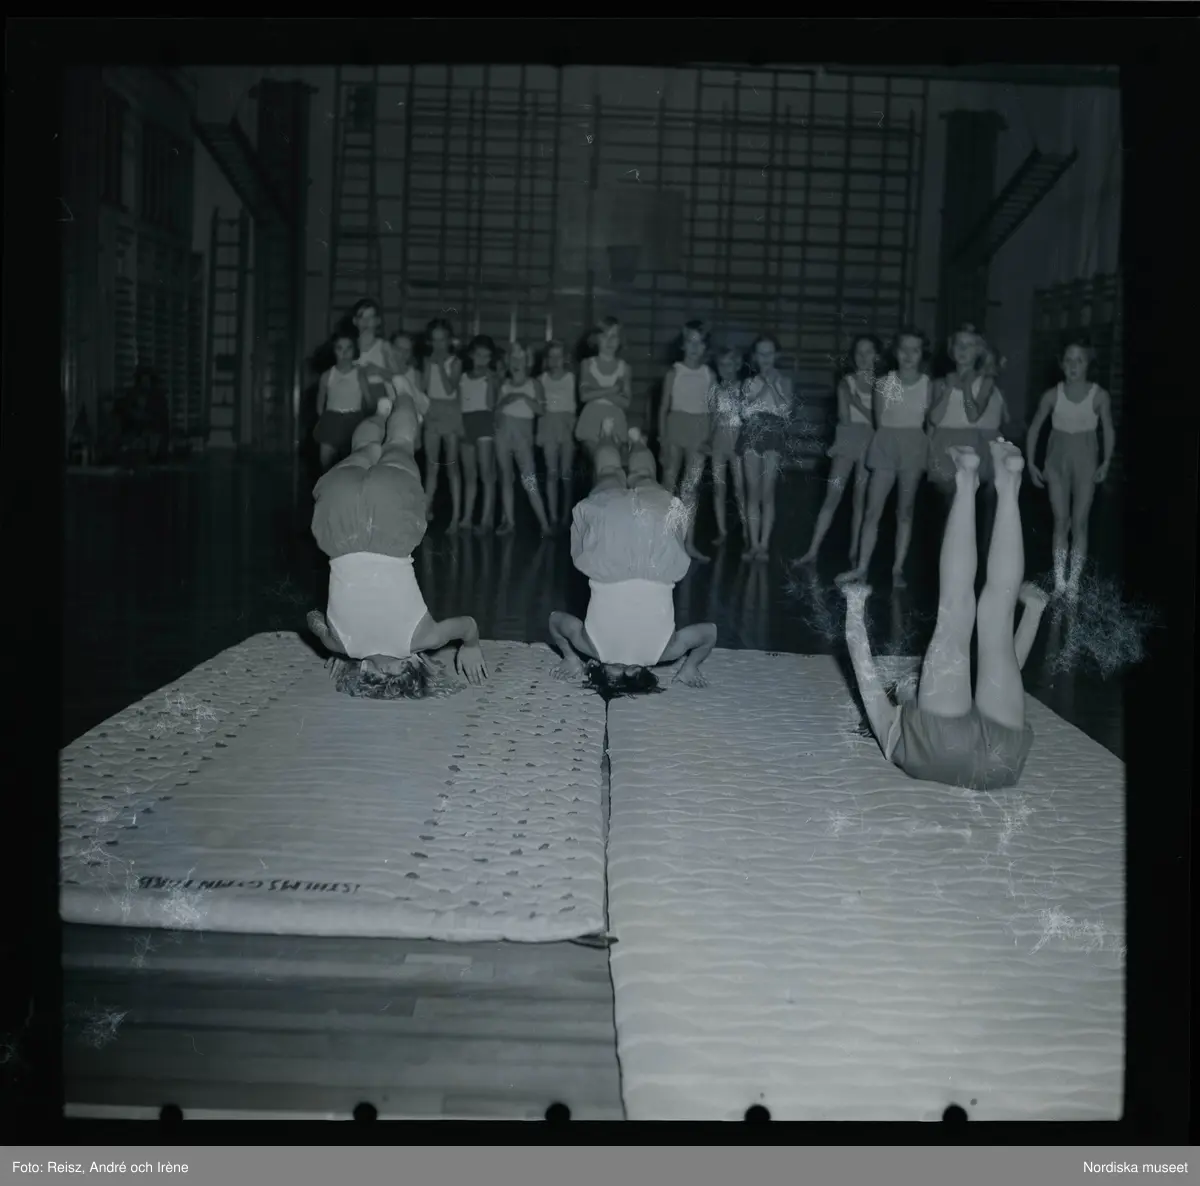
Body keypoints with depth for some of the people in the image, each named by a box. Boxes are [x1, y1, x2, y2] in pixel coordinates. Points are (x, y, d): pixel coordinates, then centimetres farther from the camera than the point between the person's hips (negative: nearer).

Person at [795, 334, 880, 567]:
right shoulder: (847, 382, 7)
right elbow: (845, 418, -1)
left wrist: (858, 402, -7)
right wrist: (870, 418, -5)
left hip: (871, 443, 1)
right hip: (848, 440, -1)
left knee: (860, 498, 3)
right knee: (833, 496, -8)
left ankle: (854, 551, 9)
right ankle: (813, 550, -11)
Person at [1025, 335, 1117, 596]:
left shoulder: (1100, 396, -6)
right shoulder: (1053, 395, -3)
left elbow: (1109, 430, 3)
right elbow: (1034, 429, 6)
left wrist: (1106, 462, -6)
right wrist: (1031, 464, 1)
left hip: (1085, 462, -1)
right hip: (1057, 461, 1)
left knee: (1079, 523, -1)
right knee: (1061, 522, 3)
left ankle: (1074, 583, 3)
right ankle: (1059, 582, 8)